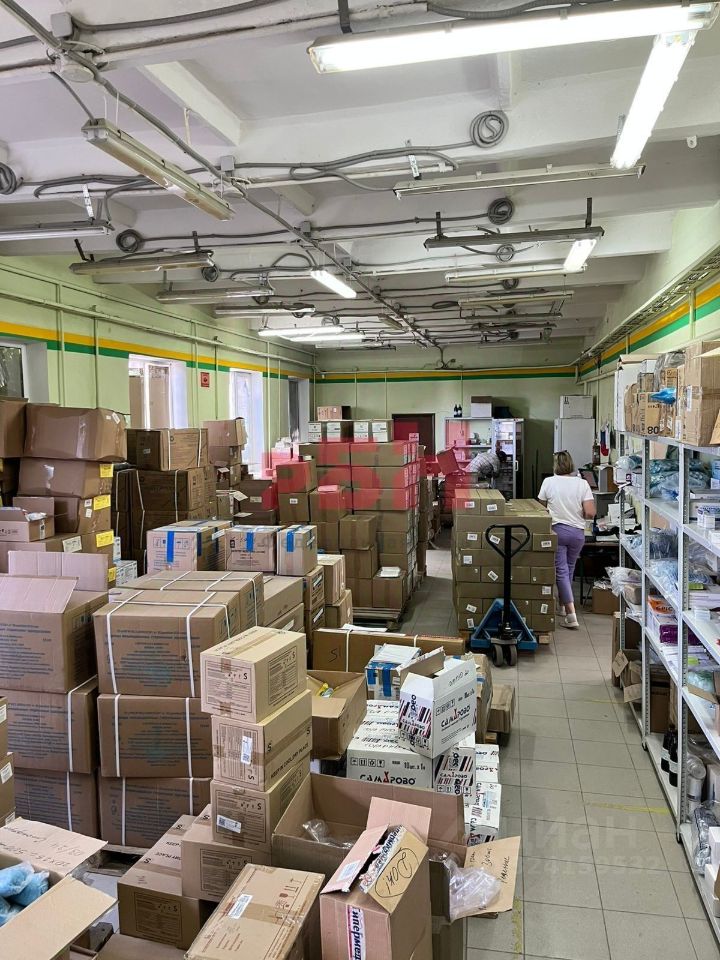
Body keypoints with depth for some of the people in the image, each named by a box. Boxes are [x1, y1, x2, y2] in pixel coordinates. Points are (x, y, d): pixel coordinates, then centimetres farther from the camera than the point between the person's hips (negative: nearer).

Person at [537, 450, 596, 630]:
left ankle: (571, 615, -8)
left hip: (557, 529, -2)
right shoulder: (582, 483, -5)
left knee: (561, 571, 0)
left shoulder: (549, 482, -6)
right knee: (569, 570, 19)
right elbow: (590, 513, -10)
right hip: (577, 532, 2)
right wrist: (578, 513, 10)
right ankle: (562, 605, 34)